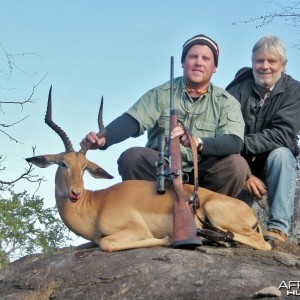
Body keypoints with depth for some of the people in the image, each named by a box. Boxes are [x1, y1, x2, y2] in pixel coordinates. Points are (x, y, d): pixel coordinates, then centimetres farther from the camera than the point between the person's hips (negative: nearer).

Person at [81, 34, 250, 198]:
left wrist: (199, 143, -36)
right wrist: (103, 138, -33)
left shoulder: (226, 102, 3)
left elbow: (234, 142, -15)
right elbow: (131, 121, -11)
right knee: (131, 157, -27)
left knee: (237, 165, -26)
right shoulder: (161, 94, 5)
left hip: (202, 175, 0)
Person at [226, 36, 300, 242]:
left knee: (281, 153, -34)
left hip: (275, 164, 0)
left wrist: (241, 144, -36)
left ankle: (279, 227, -33)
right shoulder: (237, 89, -12)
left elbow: (283, 135, -27)